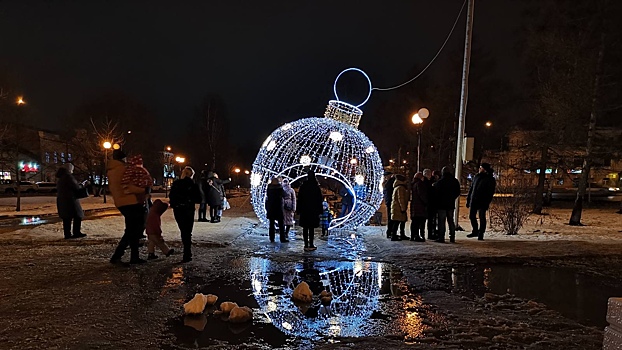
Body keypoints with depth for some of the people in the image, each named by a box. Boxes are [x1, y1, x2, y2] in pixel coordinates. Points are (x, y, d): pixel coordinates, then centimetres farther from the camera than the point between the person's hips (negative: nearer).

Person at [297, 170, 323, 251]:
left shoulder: (303, 186, -1)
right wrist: (319, 210, 4)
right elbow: (320, 200, -3)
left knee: (305, 228, 6)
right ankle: (311, 245, 5)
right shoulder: (316, 187, -6)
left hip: (304, 211, 2)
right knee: (311, 228, 3)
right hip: (313, 211, -1)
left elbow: (299, 199, 2)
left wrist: (299, 210, 8)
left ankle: (306, 245, 8)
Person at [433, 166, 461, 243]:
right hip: (451, 204, 5)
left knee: (441, 221, -1)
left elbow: (436, 192, -6)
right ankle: (452, 237, 13)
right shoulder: (455, 181, 4)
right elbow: (458, 193, 10)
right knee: (451, 221, 12)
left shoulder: (440, 182, -12)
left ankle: (441, 237, -2)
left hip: (441, 204, -5)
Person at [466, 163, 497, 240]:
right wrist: (468, 199, 11)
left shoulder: (490, 179, -3)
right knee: (471, 216, 8)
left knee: (482, 218, -2)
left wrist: (487, 203, -16)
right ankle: (475, 231, 25)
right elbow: (471, 188, 15)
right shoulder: (477, 176, 13)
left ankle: (480, 234, 6)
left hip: (482, 202, -5)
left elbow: (490, 193, -8)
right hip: (473, 201, 5)